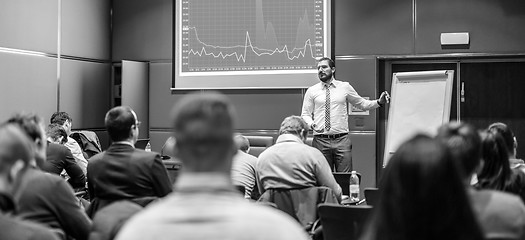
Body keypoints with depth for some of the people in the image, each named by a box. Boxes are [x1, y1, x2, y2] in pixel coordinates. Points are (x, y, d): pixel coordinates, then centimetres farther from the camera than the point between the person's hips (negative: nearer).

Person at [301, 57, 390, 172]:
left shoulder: (345, 87, 10)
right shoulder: (312, 91, 9)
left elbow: (362, 104, 18)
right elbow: (305, 114, 9)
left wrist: (379, 102, 2)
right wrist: (311, 124, -12)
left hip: (342, 140, 0)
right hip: (320, 140, 0)